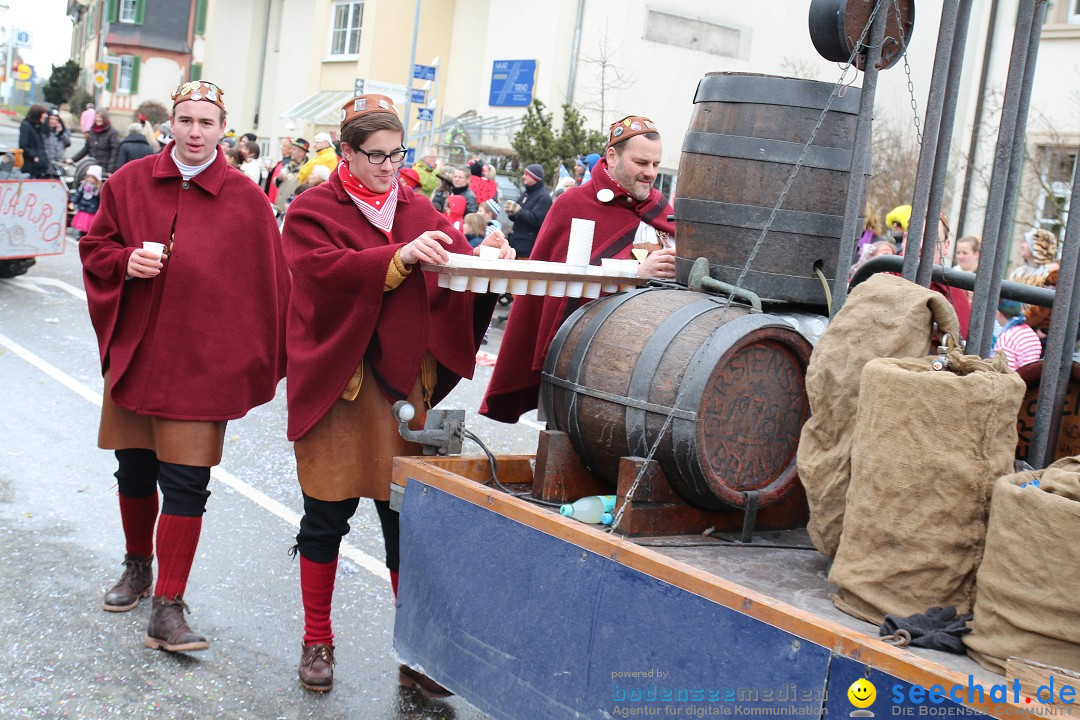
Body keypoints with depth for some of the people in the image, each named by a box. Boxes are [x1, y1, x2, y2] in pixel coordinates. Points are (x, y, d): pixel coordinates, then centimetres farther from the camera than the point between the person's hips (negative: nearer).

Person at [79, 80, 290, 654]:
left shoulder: (247, 201, -3)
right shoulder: (129, 182, 3)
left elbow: (267, 286, -1)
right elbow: (94, 247, 12)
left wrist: (255, 364, -4)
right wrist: (125, 262, -11)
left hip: (203, 362, -3)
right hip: (134, 352, 3)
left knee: (186, 483, -6)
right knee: (134, 472, 16)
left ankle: (168, 608, 0)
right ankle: (138, 567, 40)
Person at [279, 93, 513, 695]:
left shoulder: (420, 211, 13)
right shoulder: (313, 210, 0)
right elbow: (323, 269, -19)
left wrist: (487, 257, -17)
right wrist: (400, 257, -30)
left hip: (406, 384, 3)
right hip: (335, 385, -3)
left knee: (408, 519, 5)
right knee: (327, 517, 8)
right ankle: (318, 643, 25)